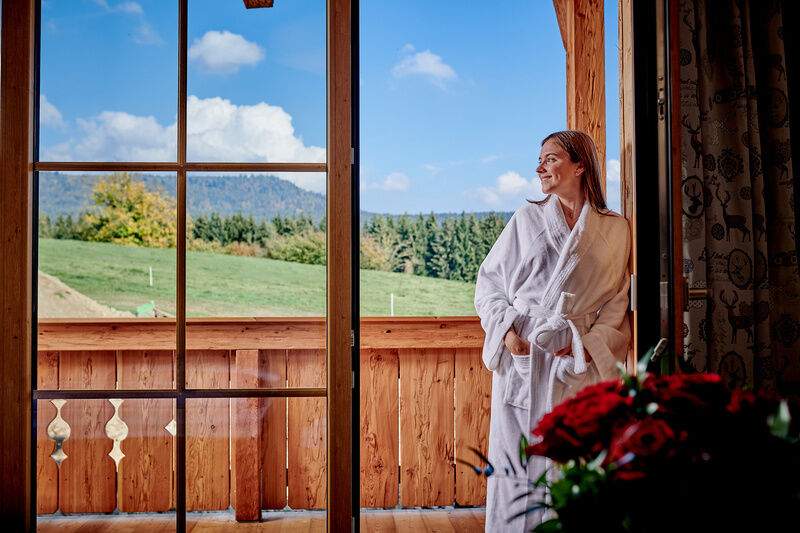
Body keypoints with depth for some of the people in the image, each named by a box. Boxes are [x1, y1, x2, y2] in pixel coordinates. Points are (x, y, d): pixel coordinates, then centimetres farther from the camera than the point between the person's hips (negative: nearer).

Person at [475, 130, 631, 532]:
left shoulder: (615, 230, 9)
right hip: (520, 355, 1)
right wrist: (508, 330, -6)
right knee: (515, 458, 1)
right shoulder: (526, 220, 11)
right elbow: (489, 282, 10)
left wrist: (590, 344, -8)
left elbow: (618, 304, 8)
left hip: (578, 363, 0)